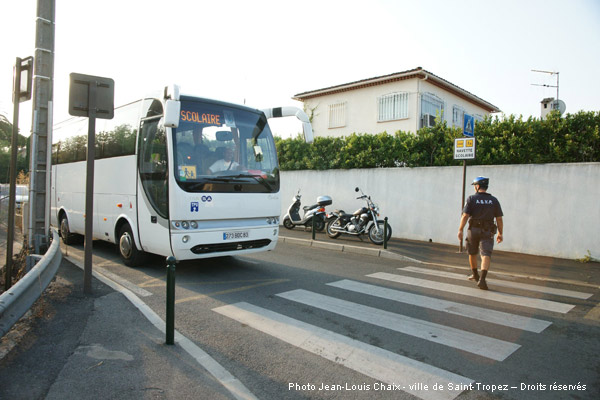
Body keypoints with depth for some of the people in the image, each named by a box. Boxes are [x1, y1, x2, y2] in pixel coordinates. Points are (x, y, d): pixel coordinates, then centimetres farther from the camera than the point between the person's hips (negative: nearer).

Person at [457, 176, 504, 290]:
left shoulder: (471, 199, -5)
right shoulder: (494, 200, 3)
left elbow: (465, 216, -12)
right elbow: (499, 219, 3)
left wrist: (460, 230, -9)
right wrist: (500, 233, 10)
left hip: (473, 230, 0)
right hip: (487, 232, 1)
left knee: (472, 253, 19)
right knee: (486, 255, -6)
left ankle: (475, 274, 35)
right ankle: (482, 279, -23)